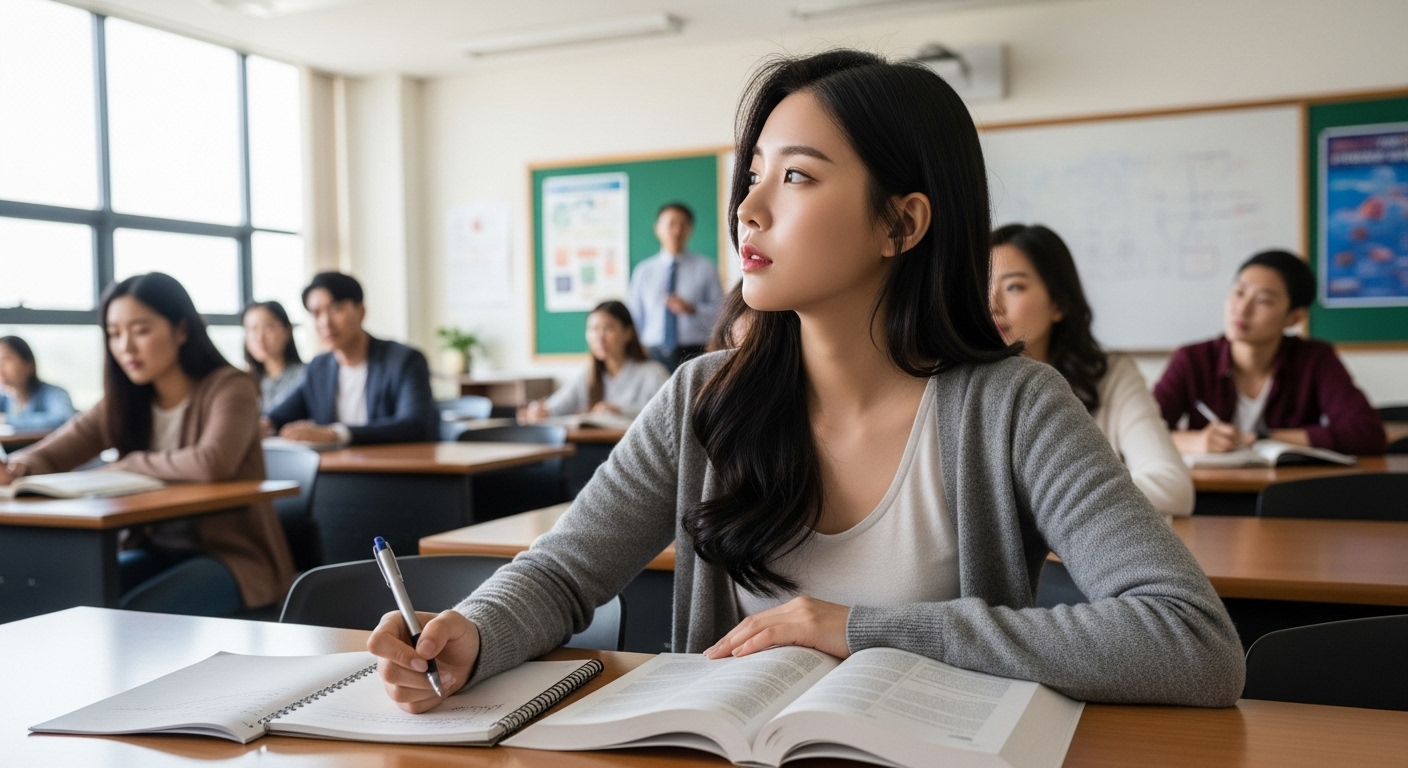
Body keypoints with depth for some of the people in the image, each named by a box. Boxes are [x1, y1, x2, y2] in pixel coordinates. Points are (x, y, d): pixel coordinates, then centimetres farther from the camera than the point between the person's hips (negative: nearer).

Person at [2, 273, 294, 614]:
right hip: (157, 552, 6)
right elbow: (49, 453, 0)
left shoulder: (229, 388, -13)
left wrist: (125, 466, -16)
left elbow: (211, 464, -31)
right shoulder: (123, 401, 7)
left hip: (234, 554, -6)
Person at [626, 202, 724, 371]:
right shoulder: (643, 271, 12)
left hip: (693, 355, -1)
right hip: (655, 355, 1)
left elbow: (720, 313, 3)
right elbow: (633, 316, 14)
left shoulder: (705, 268, 9)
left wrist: (692, 309, -13)